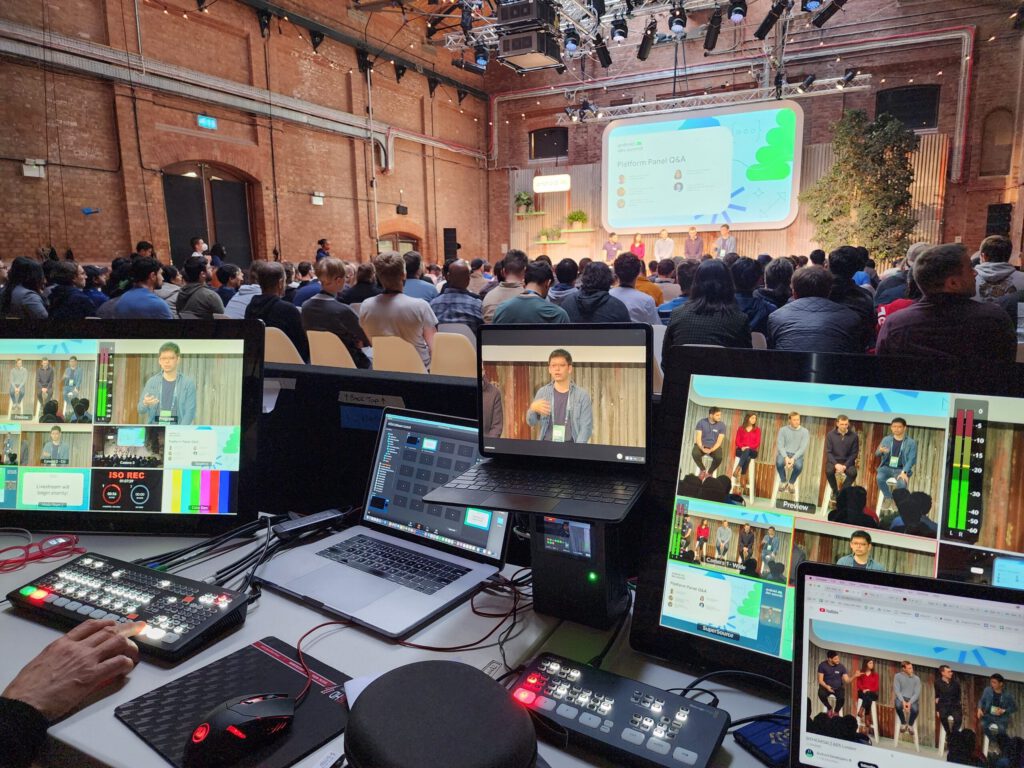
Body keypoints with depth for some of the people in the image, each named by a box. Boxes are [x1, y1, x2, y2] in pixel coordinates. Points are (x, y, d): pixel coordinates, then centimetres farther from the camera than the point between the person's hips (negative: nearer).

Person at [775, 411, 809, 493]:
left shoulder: (805, 431, 1)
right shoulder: (783, 430, 4)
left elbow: (803, 448, -8)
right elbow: (780, 445, -4)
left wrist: (793, 458, -23)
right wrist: (786, 457, -22)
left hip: (797, 455, 0)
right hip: (784, 453, 1)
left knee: (799, 466, -35)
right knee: (779, 462, -34)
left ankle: (791, 482, -4)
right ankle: (783, 481, -4)